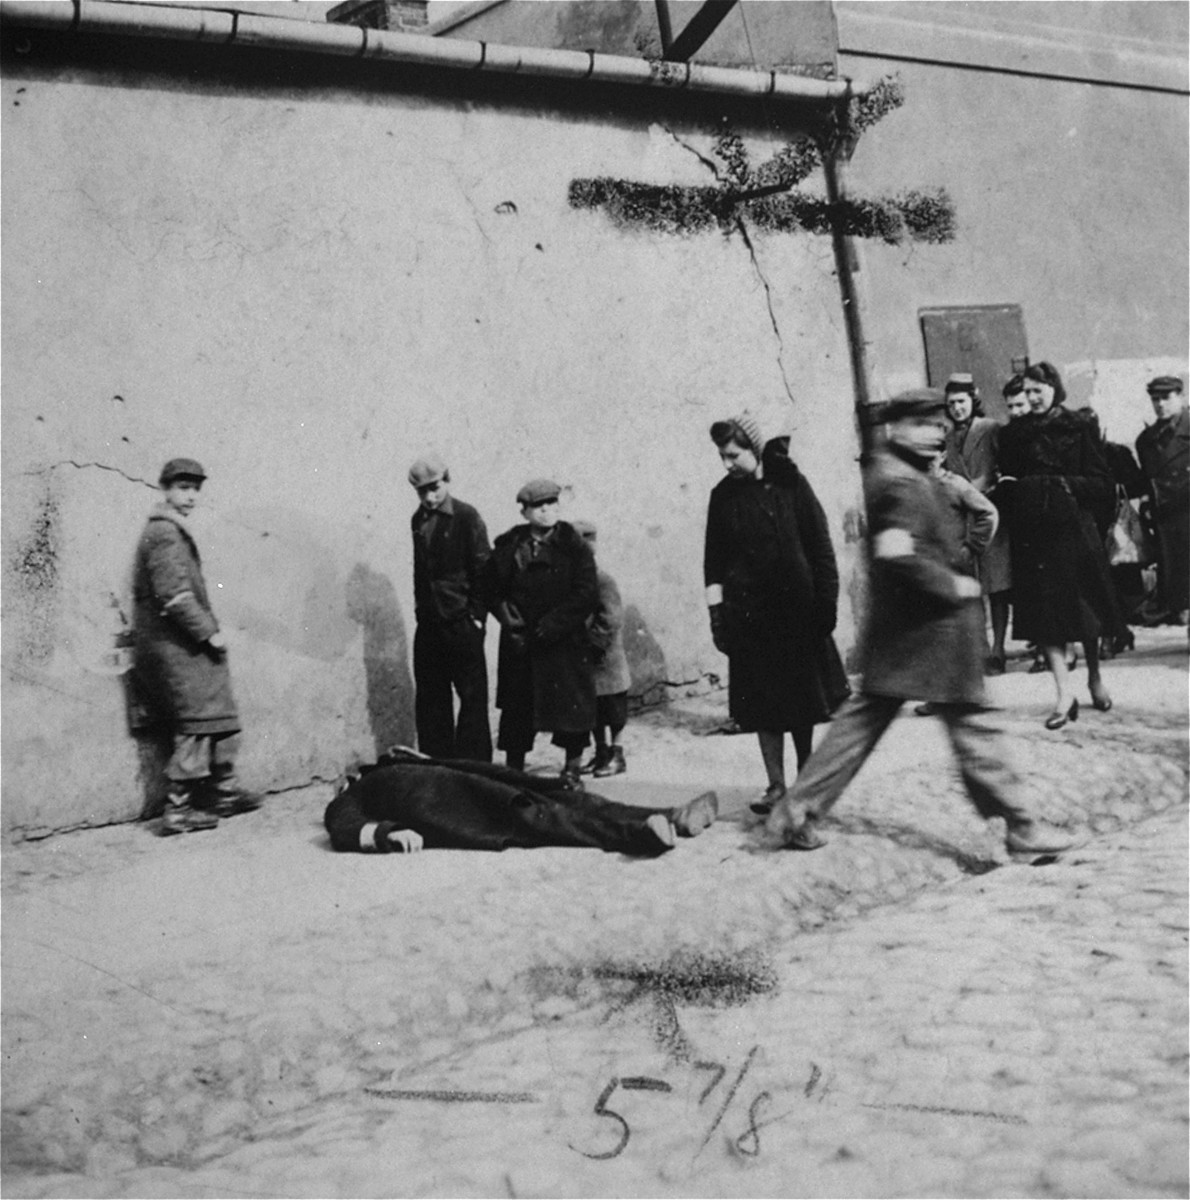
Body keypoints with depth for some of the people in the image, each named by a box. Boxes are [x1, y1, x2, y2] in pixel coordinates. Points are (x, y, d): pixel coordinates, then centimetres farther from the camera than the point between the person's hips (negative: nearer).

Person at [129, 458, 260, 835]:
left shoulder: (171, 531, 18)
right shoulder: (165, 534, -14)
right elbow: (173, 596, -21)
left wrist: (209, 631, 16)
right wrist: (209, 633, -16)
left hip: (176, 646, 10)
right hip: (177, 648, -10)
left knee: (218, 721, 14)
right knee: (197, 726, -7)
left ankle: (223, 792, 24)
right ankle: (178, 810, -3)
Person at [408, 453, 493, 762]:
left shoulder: (466, 517, -5)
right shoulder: (418, 520, 11)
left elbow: (483, 570, -7)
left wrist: (477, 614, -11)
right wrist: (420, 608, 10)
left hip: (461, 621, -6)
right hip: (429, 623, 6)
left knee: (472, 696, -1)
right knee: (430, 699, 8)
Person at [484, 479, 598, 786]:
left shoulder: (574, 547, 0)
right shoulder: (508, 547, 7)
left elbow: (587, 594, -8)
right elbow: (490, 587, 10)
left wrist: (553, 624, -14)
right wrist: (505, 613, -8)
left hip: (565, 643, -2)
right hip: (519, 642, 2)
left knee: (572, 706, 0)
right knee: (516, 709, 6)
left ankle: (572, 771, 14)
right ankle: (513, 771, 17)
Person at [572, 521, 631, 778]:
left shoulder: (603, 581, -15)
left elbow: (611, 620, -19)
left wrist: (591, 641, -17)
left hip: (607, 662, -8)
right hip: (587, 663, 8)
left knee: (613, 712, 2)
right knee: (594, 711, 14)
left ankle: (616, 755, 10)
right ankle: (601, 752, 24)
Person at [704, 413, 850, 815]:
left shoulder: (790, 484, -4)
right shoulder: (723, 496, 2)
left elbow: (820, 545, -2)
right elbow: (714, 559, 5)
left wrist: (827, 600, -5)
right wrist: (716, 611, 0)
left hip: (798, 605, -1)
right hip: (749, 611, 1)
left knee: (802, 696, 8)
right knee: (763, 700, 2)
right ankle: (776, 784, 10)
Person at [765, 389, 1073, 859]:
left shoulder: (883, 469, 12)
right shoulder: (904, 485, -18)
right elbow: (896, 553, -31)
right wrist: (953, 586, -19)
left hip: (894, 624, 10)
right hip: (932, 624, -10)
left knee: (865, 714, 12)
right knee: (969, 720, -1)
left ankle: (797, 811, 14)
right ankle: (1018, 825, 10)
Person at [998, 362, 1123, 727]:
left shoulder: (1080, 428, 2)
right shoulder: (1014, 434, 9)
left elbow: (1101, 482, -1)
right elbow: (1007, 483, 14)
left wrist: (1070, 485, -16)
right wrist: (1008, 486, -8)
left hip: (1074, 526, -2)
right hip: (1032, 531, 2)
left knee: (1083, 604, 7)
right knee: (1044, 611, -6)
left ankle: (1095, 676, 29)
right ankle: (1064, 692, -5)